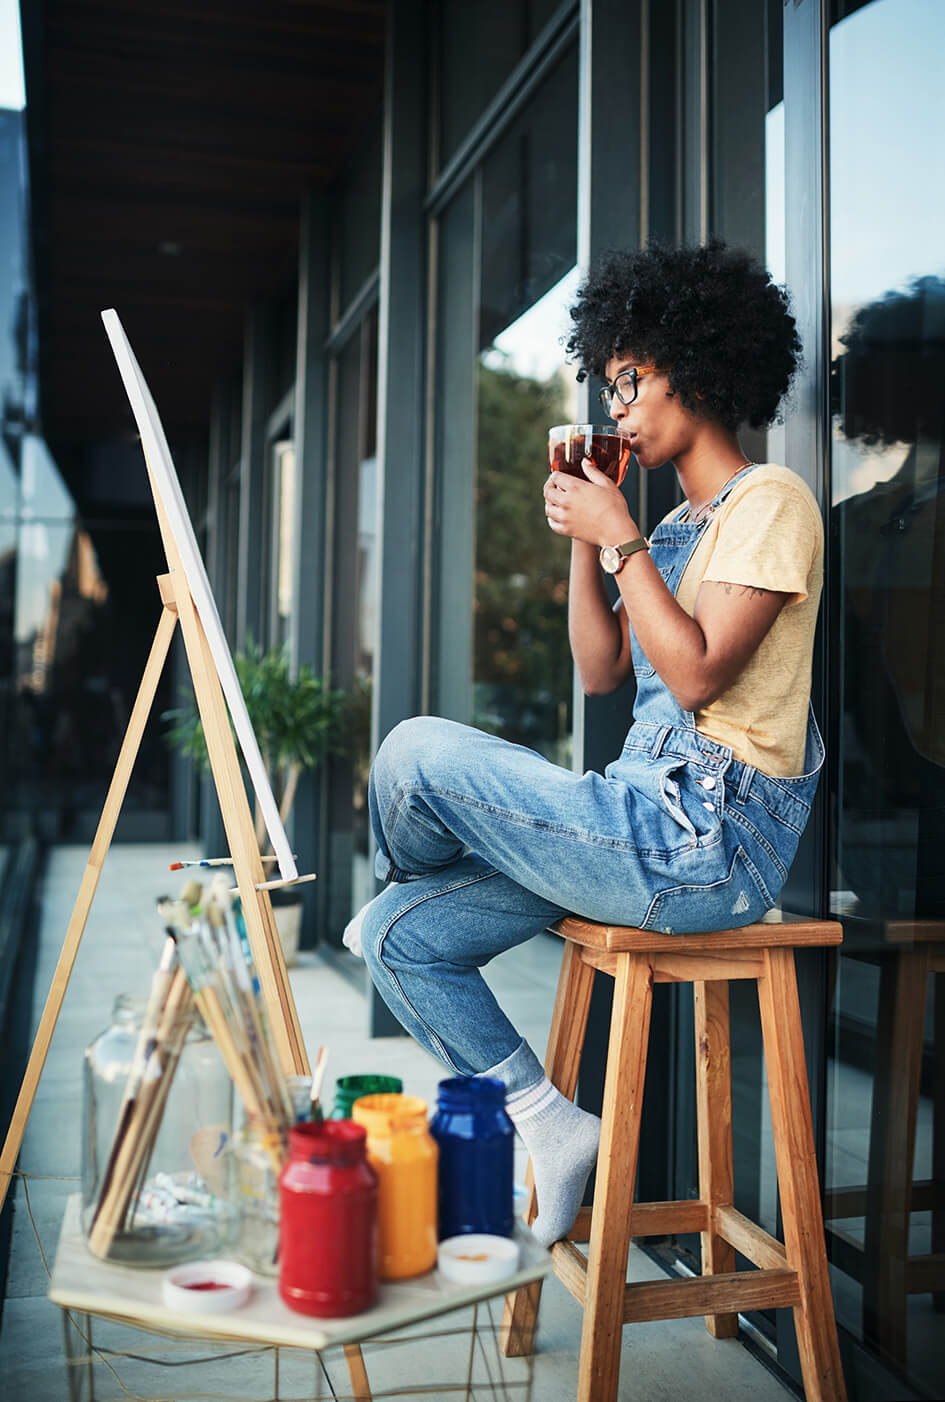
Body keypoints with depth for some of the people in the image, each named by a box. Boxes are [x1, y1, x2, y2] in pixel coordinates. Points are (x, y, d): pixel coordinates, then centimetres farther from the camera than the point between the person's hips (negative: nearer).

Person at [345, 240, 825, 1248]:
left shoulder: (770, 503, -8)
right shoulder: (680, 523, 19)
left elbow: (697, 673, -21)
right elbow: (600, 671, 16)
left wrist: (619, 537, -15)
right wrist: (580, 540, 8)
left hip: (706, 842, -9)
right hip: (652, 823, 9)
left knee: (418, 750, -16)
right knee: (399, 936, 1)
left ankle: (395, 884, 18)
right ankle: (551, 1127, 6)